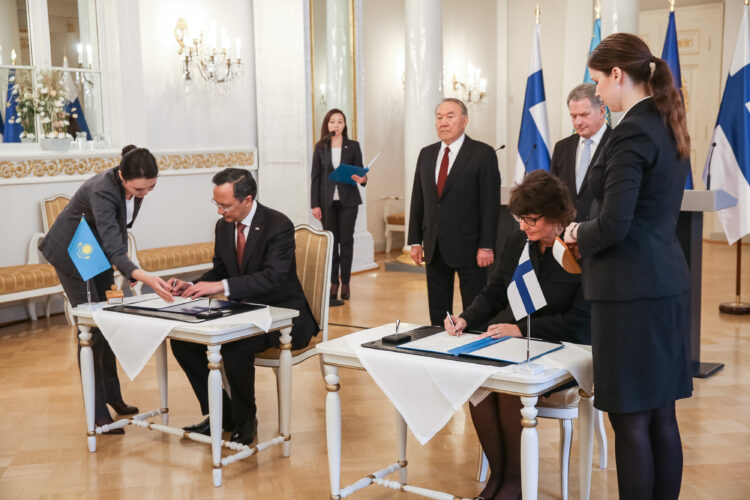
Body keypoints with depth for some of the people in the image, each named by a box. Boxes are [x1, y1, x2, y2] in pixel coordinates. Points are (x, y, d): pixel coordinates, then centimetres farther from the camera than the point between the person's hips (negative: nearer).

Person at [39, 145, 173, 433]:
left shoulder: (135, 186, -16)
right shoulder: (102, 191, -38)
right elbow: (113, 249, -47)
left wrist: (126, 267, -2)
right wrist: (146, 278, -62)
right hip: (72, 255, -7)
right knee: (92, 330, -10)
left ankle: (112, 395, 28)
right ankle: (98, 412, -3)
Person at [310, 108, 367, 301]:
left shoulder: (353, 146, 4)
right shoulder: (321, 147, 5)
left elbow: (360, 172, 6)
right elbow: (315, 177, 4)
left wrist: (362, 179, -19)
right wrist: (315, 204, -2)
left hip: (348, 200, 0)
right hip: (327, 201, 1)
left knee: (346, 241, 1)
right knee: (331, 242, 2)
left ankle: (345, 283, 7)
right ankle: (333, 283, 10)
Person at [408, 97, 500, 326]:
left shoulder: (483, 153, -6)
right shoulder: (426, 154, 11)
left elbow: (490, 202, -9)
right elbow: (418, 200, 13)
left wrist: (486, 246, -14)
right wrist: (416, 241, 8)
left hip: (468, 247, -5)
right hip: (435, 247, 5)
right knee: (437, 313, 12)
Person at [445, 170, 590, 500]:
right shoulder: (516, 241, 6)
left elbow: (579, 321, -15)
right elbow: (494, 293, 13)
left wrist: (522, 329, -21)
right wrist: (466, 319, -6)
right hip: (509, 338, 5)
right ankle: (497, 473, -6)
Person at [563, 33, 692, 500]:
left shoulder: (633, 132, -16)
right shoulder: (667, 126, 12)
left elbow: (613, 225, -22)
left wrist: (578, 234, -2)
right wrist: (589, 235, 13)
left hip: (632, 290, -9)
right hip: (667, 282, 9)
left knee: (631, 419, 0)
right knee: (661, 415, 15)